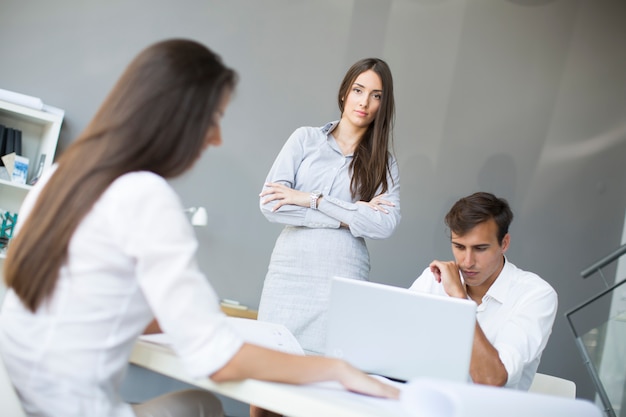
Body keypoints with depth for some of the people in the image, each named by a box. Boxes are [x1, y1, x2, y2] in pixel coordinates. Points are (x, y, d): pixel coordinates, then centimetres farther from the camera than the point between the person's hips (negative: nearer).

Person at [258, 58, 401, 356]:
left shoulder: (383, 162, 9)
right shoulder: (306, 139, 7)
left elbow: (385, 225, -8)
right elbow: (269, 204, -6)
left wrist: (313, 200, -11)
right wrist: (351, 215, -7)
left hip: (344, 279, 0)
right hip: (290, 273, 0)